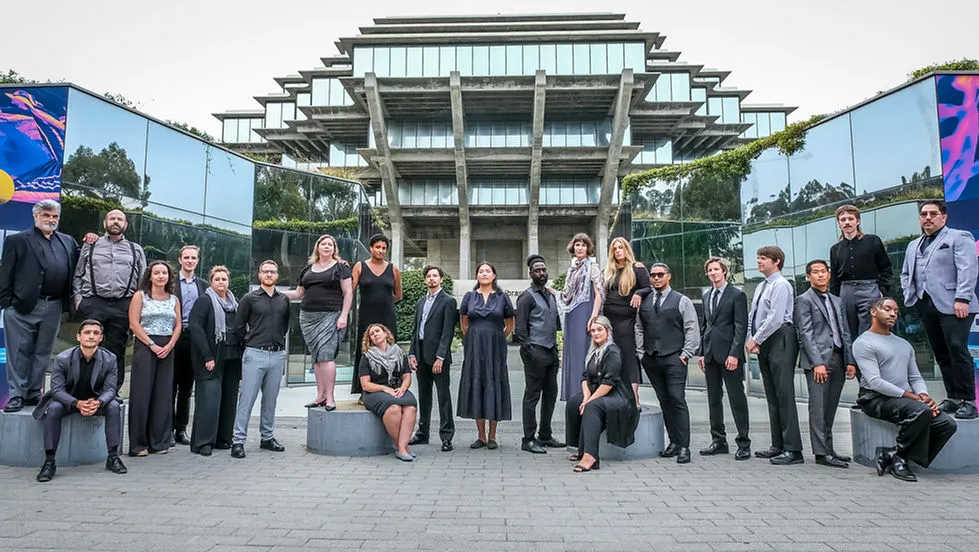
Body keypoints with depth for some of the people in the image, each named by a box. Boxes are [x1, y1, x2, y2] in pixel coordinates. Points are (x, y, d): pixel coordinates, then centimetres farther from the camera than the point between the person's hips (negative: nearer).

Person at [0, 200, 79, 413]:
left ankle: (33, 394, 20)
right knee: (19, 353, 1)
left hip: (53, 307, 4)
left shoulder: (68, 242, 15)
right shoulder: (17, 240, 2)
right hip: (23, 305, -4)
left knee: (42, 353, 11)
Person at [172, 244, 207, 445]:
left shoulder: (203, 285, 12)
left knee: (186, 387, 9)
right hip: (174, 337, -3)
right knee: (170, 386, 3)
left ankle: (181, 429, 17)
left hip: (194, 338, 3)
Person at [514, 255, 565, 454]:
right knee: (532, 396, -4)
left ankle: (545, 435, 23)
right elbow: (520, 328, -10)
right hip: (536, 352, -8)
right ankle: (528, 440, 2)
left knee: (551, 394, 12)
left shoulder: (551, 296, 18)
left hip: (551, 352, 8)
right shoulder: (527, 297, -6)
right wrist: (529, 350, -15)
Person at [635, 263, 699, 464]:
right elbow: (638, 328, 16)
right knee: (664, 401, 7)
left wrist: (685, 355, -6)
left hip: (674, 359, -4)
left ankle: (684, 447, -5)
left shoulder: (682, 301, 3)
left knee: (677, 400, -9)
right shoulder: (644, 302, 13)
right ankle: (674, 442, 15)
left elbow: (692, 330, 1)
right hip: (651, 360, 4)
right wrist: (641, 351, 6)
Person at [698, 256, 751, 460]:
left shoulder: (737, 295, -3)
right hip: (711, 355, 6)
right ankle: (718, 441, 19)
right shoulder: (706, 296, 16)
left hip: (729, 355, -6)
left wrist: (734, 354, -15)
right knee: (713, 399, 10)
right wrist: (702, 352, 12)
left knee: (737, 399, -1)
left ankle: (743, 443, 7)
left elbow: (741, 327, -9)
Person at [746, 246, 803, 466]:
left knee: (784, 395, -9)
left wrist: (756, 340, -12)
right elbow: (752, 315, 18)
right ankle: (778, 446, 17)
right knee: (772, 397, 10)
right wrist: (752, 340, 4)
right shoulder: (761, 287, 19)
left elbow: (775, 318, -17)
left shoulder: (781, 285, -9)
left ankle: (793, 450, -6)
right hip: (764, 345, 9)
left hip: (780, 342, -9)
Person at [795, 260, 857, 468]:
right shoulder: (804, 300, -1)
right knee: (818, 408, -7)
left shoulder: (837, 301, 21)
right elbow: (806, 334, -9)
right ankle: (821, 453, -5)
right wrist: (817, 363, -16)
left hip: (837, 361, 7)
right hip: (817, 361, -7)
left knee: (830, 409, 10)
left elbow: (845, 333, 19)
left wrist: (850, 361, 10)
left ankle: (828, 449, 17)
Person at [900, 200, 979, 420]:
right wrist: (910, 295, 10)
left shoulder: (959, 238, 2)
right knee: (941, 355, 8)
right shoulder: (913, 246, 23)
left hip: (952, 306, -6)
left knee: (958, 351, -10)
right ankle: (953, 398, 13)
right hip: (926, 307, 6)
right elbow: (905, 274, 27)